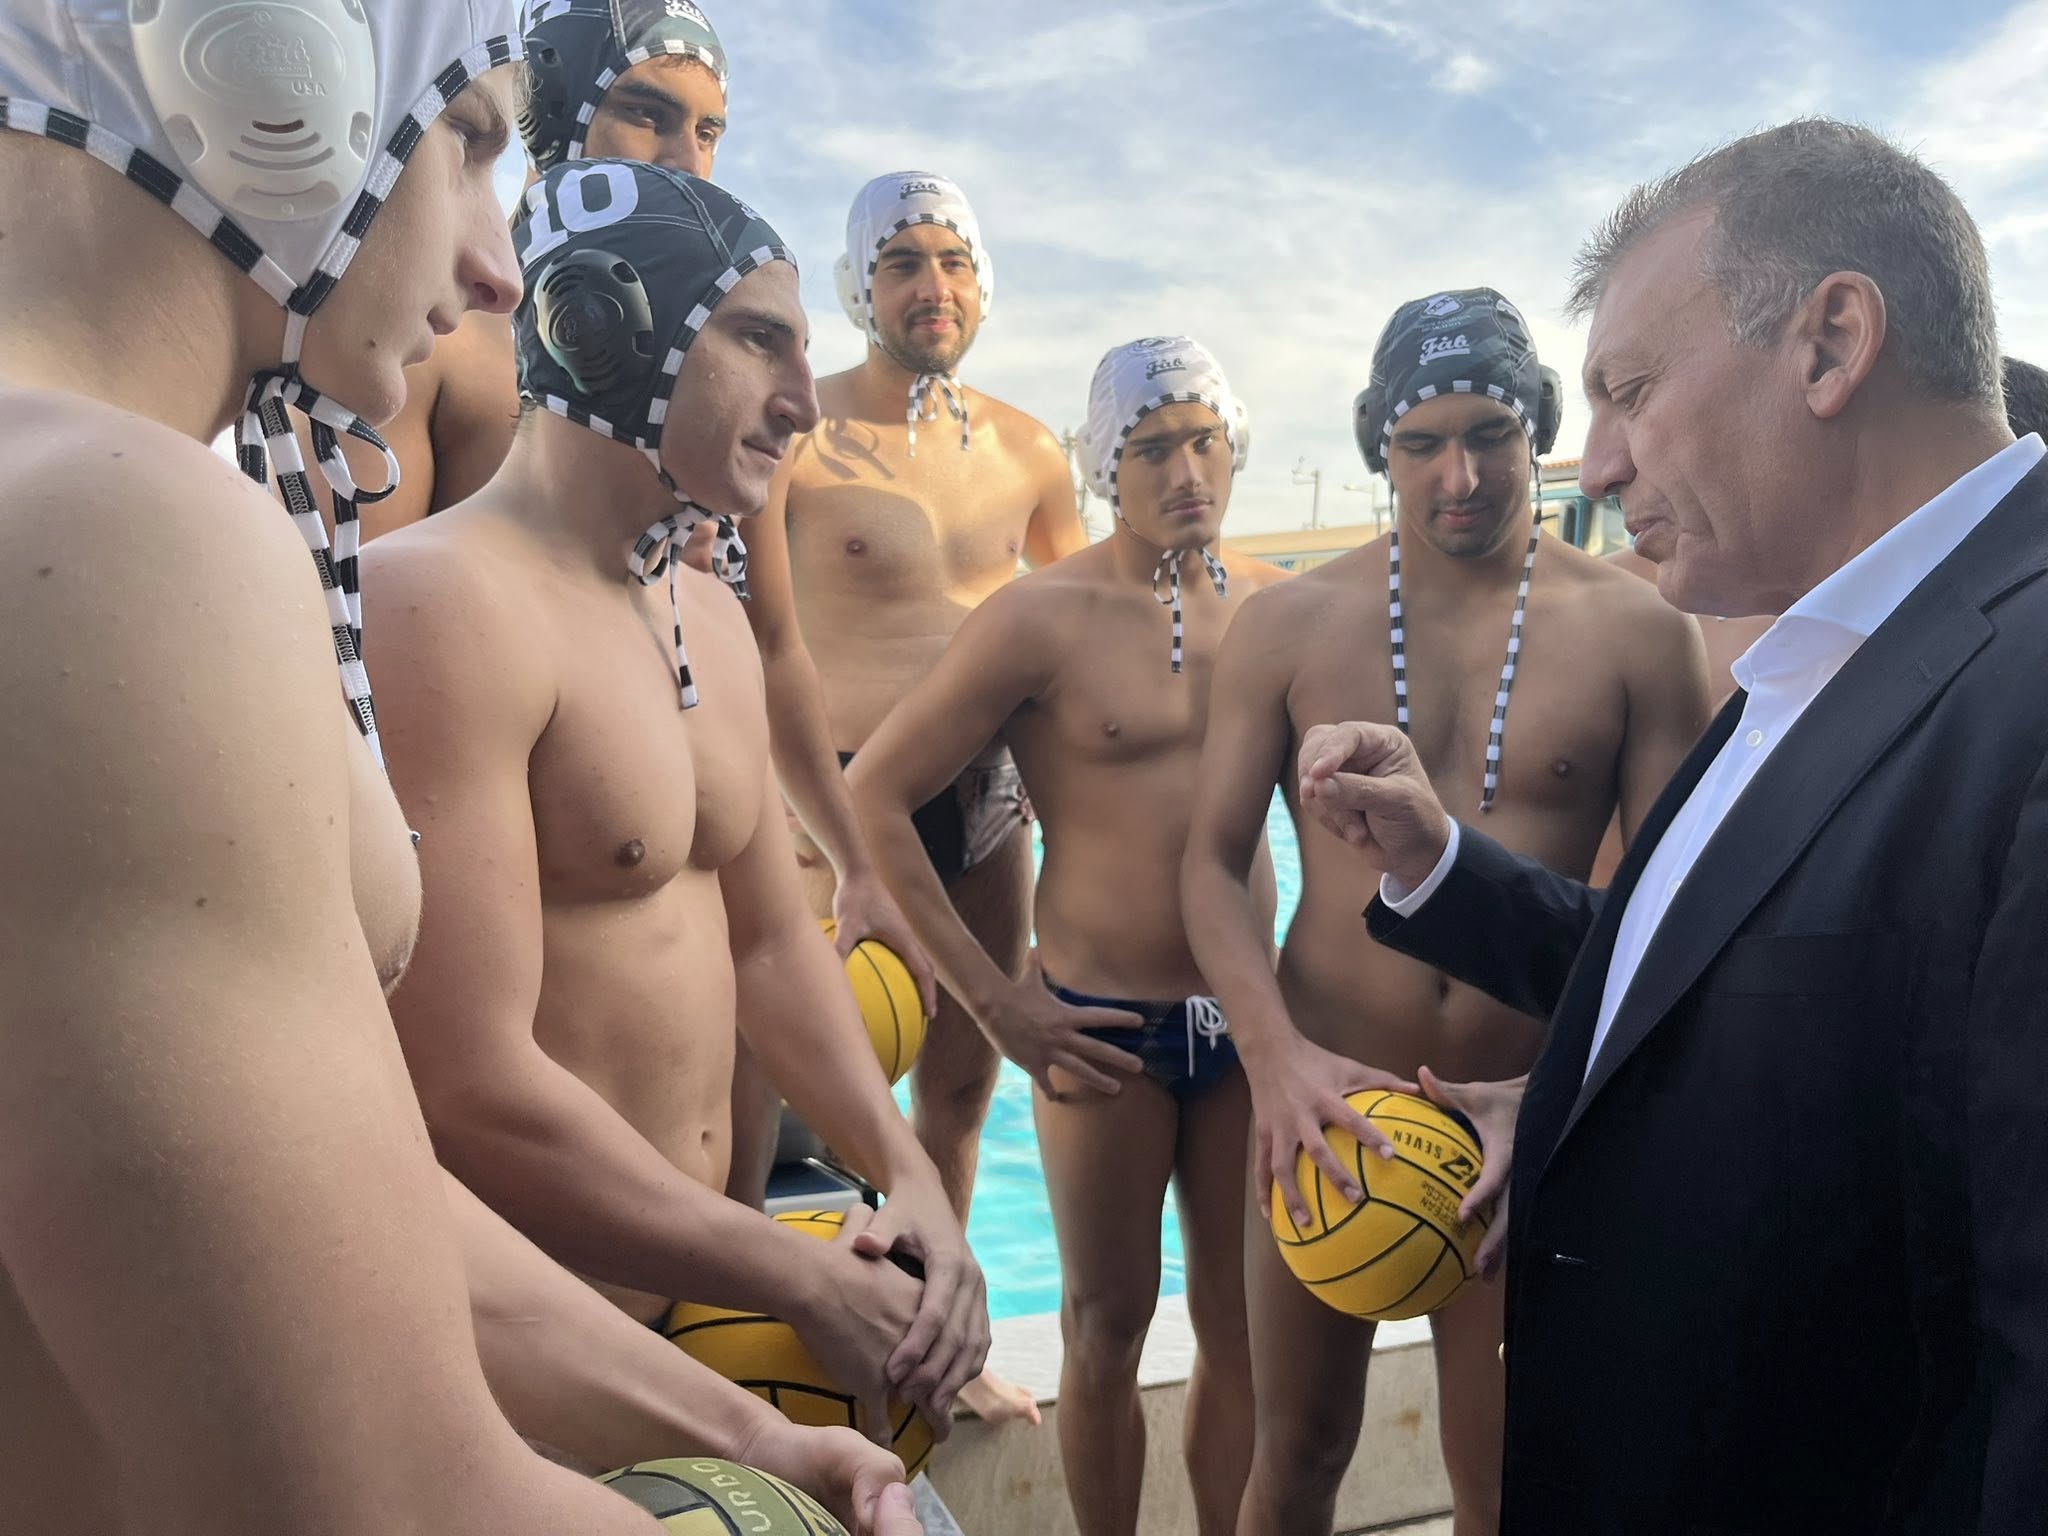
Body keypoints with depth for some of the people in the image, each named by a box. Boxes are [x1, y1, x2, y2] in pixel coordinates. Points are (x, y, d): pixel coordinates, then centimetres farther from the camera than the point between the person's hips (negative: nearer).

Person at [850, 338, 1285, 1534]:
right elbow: (874, 796, -10)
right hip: (1104, 1026, -3)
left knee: (1244, 1323, 15)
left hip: (1248, 1018, 4)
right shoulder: (1043, 619, -9)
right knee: (1108, 1326, 13)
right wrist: (994, 999, -11)